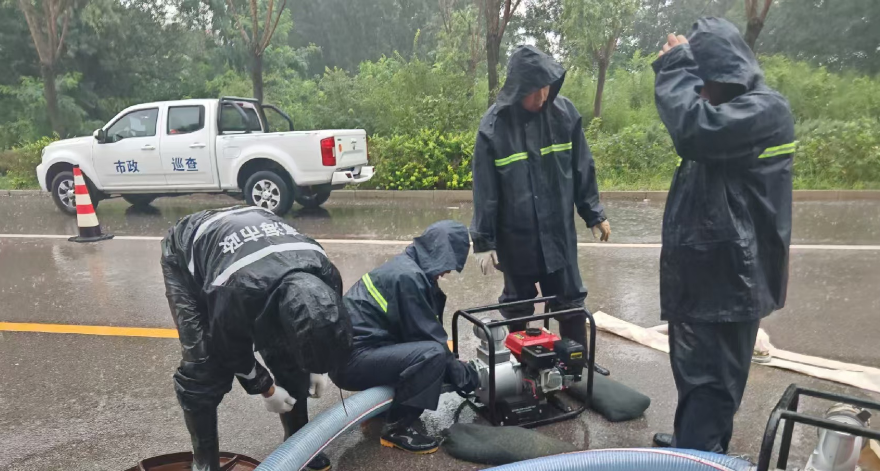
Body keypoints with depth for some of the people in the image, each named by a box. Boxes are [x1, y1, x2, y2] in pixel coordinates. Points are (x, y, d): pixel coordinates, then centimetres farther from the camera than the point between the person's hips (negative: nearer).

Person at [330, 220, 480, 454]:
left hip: (354, 349, 10)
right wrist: (463, 374, -3)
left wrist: (457, 366, 16)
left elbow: (426, 331, 17)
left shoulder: (408, 266, 10)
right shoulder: (408, 277, -20)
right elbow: (428, 336, -16)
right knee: (433, 353, -23)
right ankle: (396, 429, -8)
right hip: (351, 359, -10)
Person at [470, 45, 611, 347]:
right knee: (517, 306, 15)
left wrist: (594, 214, 9)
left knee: (570, 302, 12)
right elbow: (485, 190, -10)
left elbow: (582, 169, 5)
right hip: (515, 235, -2)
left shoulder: (564, 112, -5)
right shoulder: (494, 125, -13)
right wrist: (483, 240, -9)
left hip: (559, 230, 2)